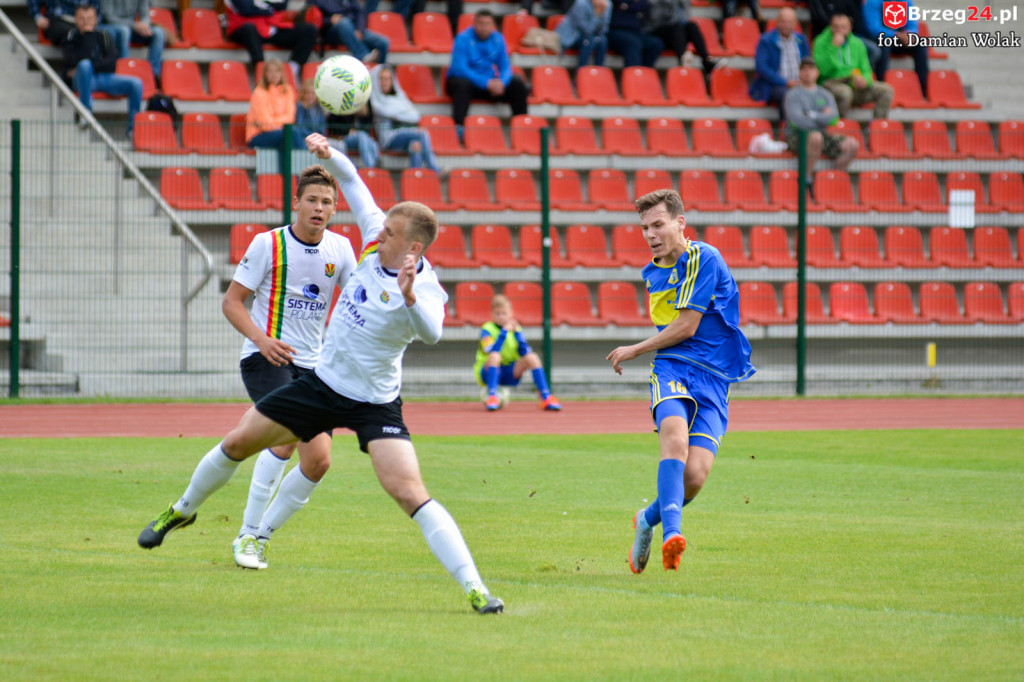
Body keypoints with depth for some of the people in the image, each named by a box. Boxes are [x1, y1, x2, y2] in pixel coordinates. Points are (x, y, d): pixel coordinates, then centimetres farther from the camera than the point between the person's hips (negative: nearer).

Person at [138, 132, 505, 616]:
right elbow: (353, 183, 6)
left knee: (409, 492, -21)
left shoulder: (426, 288, -24)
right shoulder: (377, 243, -6)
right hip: (323, 381, 7)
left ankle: (474, 588, -19)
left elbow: (430, 333, -46)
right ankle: (184, 510, 42)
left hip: (374, 404, -7)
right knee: (238, 443, 14)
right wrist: (329, 155, -11)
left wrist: (409, 298, -63)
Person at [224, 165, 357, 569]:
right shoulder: (269, 244, -7)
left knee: (318, 460, -5)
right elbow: (232, 301, -4)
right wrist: (262, 339, -21)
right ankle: (247, 535, -18)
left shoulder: (340, 248, 4)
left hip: (312, 365, 5)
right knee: (286, 435, -27)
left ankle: (262, 536, 13)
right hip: (265, 356, -5)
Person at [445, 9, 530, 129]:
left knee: (517, 84, -14)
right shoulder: (463, 39, -14)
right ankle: (458, 127, -44)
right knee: (462, 84, -39)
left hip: (490, 83, 5)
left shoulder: (498, 39, 2)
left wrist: (501, 82, -22)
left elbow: (505, 66, 3)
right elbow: (460, 68, -22)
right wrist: (486, 83, -30)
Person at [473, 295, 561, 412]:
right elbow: (492, 350, -26)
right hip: (487, 373, -4)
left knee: (532, 357, -19)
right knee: (495, 356, -35)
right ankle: (492, 396, -41)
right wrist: (504, 331, -24)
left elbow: (525, 352, -8)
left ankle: (546, 398, -22)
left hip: (509, 375, 4)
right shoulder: (487, 329, -7)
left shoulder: (515, 328, 5)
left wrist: (517, 333, -15)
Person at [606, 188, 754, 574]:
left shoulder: (704, 259, -7)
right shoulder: (653, 273, 17)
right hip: (672, 369, 3)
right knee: (675, 437, -30)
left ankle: (649, 519, 15)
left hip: (712, 378, -3)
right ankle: (671, 532, -44)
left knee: (694, 476, -15)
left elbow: (686, 327, -8)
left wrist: (634, 351, 3)